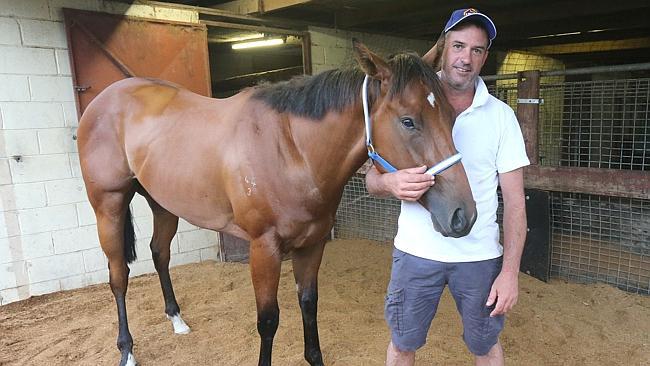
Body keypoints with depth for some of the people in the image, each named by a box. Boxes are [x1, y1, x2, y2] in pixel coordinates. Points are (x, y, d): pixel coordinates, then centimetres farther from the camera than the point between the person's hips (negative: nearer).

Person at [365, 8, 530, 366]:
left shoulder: (501, 115, -4)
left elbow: (514, 200, -4)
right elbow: (371, 179, -3)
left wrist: (510, 271, -10)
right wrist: (390, 183, -28)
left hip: (480, 255, 0)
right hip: (415, 251, 0)